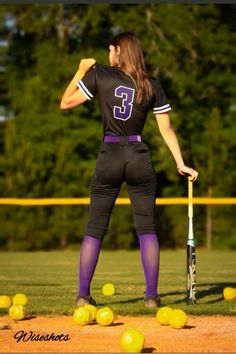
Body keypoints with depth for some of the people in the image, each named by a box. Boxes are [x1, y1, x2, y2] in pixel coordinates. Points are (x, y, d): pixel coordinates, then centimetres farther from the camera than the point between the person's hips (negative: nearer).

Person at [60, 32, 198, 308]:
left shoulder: (99, 76, -1)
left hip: (109, 156, -1)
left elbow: (65, 103, 2)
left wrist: (81, 72, 13)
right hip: (139, 157, 1)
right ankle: (151, 295, 2)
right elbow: (166, 129, 5)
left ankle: (83, 294, 4)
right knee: (146, 228, 6)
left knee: (94, 229, 6)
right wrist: (180, 164, 10)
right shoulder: (152, 86, 5)